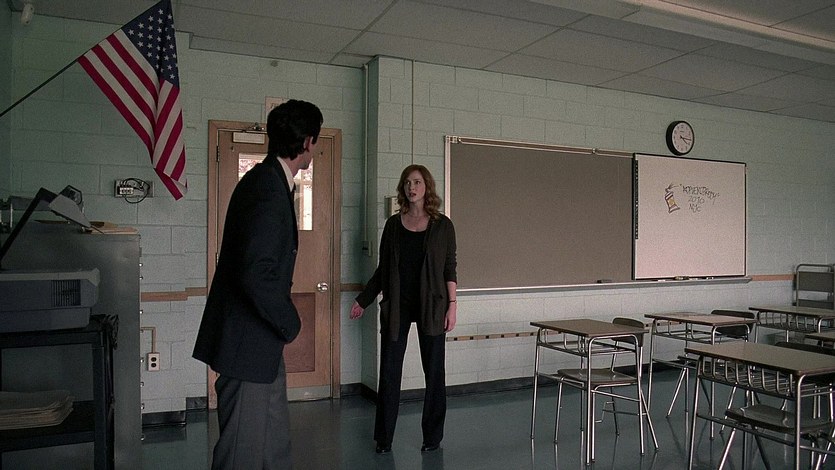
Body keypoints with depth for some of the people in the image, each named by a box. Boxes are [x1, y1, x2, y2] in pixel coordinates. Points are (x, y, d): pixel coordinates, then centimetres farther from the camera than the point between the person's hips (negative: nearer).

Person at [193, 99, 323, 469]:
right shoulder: (269, 190, -21)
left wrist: (284, 323, 14)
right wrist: (290, 324, -14)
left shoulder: (267, 180, 10)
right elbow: (256, 275, -29)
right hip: (248, 342, -10)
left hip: (262, 341, 10)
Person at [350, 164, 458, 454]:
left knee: (434, 371, 6)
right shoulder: (393, 224, 6)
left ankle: (432, 437, 22)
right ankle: (383, 438, 19)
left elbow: (450, 268, 1)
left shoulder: (442, 225, 1)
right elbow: (383, 269, 11)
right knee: (389, 371, 5)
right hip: (397, 305, 2)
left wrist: (452, 305, -7)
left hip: (430, 305, -1)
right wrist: (363, 300, 12)